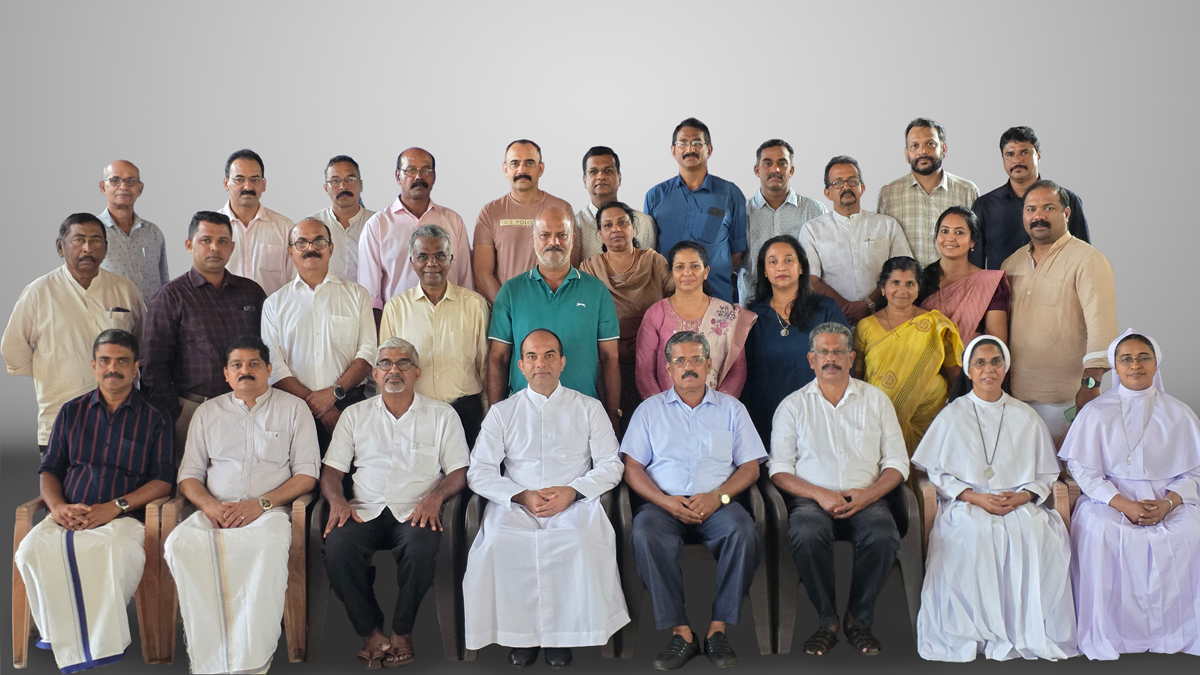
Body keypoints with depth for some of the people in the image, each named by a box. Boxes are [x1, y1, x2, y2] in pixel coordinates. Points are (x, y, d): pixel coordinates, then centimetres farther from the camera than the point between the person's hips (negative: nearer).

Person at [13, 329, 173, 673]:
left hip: (123, 518, -3)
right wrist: (58, 506, -4)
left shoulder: (154, 419, 11)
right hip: (67, 517, 3)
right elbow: (49, 469, 18)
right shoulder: (72, 412, 20)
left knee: (116, 555, -38)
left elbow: (163, 480, 4)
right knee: (30, 552, -30)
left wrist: (115, 507, -11)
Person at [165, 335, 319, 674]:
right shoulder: (208, 412, 21)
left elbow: (307, 475, 4)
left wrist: (261, 504, -11)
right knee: (180, 543, -30)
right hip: (214, 512, 3)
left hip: (268, 512, -3)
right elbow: (189, 476, 17)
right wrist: (210, 506, -6)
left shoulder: (293, 408, 12)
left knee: (268, 544, -38)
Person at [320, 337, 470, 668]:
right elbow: (331, 470, 13)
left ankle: (402, 632, -12)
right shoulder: (355, 415, 17)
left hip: (415, 512, -2)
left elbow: (459, 471, 6)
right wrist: (337, 501, -8)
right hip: (366, 511, 2)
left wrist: (435, 495, -14)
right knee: (338, 547, -30)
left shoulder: (441, 415, 12)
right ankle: (371, 632, -13)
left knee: (421, 550, -35)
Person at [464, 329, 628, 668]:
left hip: (574, 503, -1)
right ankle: (519, 632, -15)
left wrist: (572, 491, -10)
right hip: (516, 505, 1)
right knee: (498, 542, -31)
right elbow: (479, 472, 7)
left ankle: (563, 633, -17)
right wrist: (522, 496, -9)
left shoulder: (589, 408, 13)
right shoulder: (502, 412, 14)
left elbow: (611, 465, 8)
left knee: (580, 541, -34)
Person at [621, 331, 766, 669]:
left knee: (744, 532, -33)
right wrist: (665, 501, -11)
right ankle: (681, 632, -26)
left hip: (717, 503, 0)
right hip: (663, 504, 0)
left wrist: (717, 496, -10)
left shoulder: (731, 408, 16)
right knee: (645, 535, -34)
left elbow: (750, 466, 9)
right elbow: (632, 467, 7)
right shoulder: (650, 409, 16)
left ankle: (718, 629, -21)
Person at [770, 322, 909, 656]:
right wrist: (820, 494, -13)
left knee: (884, 535, -32)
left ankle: (859, 619, -10)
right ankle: (827, 621, -15)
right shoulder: (793, 405, 10)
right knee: (807, 533, -35)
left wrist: (868, 494, -10)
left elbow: (897, 463, 9)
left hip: (865, 499, 1)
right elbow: (779, 469, 3)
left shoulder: (875, 399, 13)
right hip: (813, 499, -1)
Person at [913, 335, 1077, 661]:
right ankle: (982, 631, -25)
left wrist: (1022, 496, -7)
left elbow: (1046, 474, 15)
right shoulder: (952, 416, 9)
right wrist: (976, 497, -10)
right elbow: (937, 473, 4)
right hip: (965, 504, -2)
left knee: (1038, 535, -32)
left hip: (1021, 505, 2)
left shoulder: (1026, 417, 15)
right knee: (975, 534, -36)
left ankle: (1030, 631, -20)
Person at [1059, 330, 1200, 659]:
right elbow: (1082, 469, -2)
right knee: (1100, 532, -32)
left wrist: (1167, 503, -13)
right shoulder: (1096, 412, 3)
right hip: (1109, 497, -1)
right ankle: (1106, 635, -19)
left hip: (1168, 500, 2)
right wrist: (1124, 504, -15)